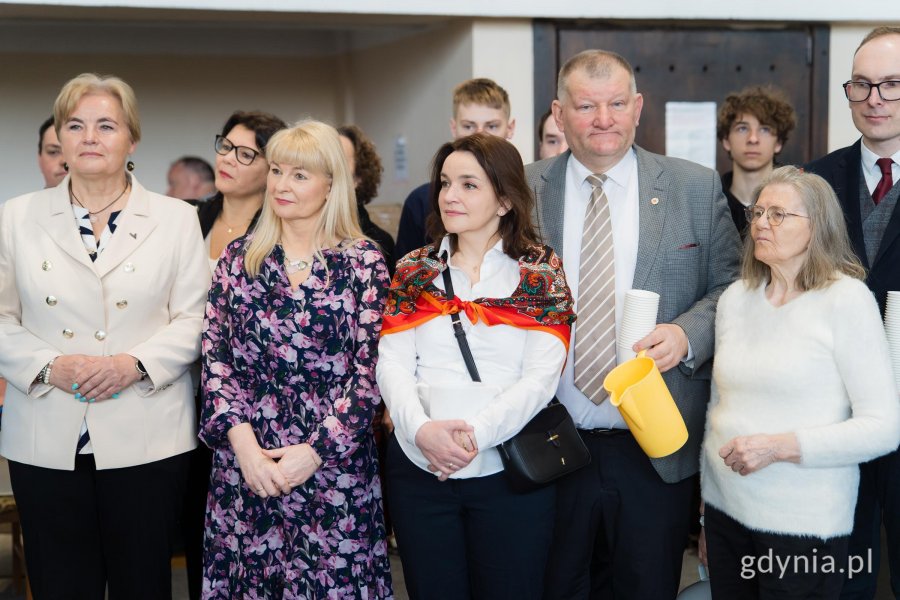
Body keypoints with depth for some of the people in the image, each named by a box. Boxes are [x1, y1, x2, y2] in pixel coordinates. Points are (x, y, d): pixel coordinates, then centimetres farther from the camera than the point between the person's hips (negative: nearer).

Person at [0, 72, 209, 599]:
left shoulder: (176, 219, 6)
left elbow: (194, 318, 1)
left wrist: (135, 364, -14)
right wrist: (49, 367, -11)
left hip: (145, 441, -1)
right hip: (47, 442, 1)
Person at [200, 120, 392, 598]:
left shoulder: (363, 263, -2)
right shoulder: (238, 257, 7)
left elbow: (368, 369, -5)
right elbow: (214, 356, 2)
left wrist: (314, 451, -12)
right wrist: (242, 442, -10)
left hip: (334, 465, -2)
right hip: (244, 468, 2)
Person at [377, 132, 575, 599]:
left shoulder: (541, 272, 0)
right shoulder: (414, 271, 8)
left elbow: (540, 377, -8)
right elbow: (392, 366, 0)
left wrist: (475, 434, -21)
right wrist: (422, 429, -19)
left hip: (508, 471, -2)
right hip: (419, 469, 2)